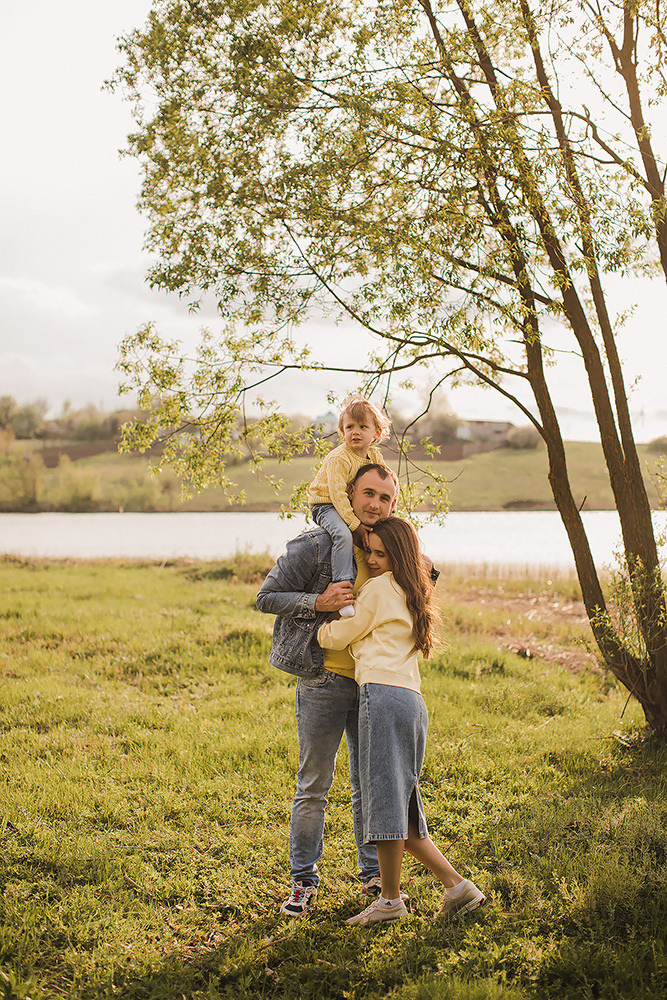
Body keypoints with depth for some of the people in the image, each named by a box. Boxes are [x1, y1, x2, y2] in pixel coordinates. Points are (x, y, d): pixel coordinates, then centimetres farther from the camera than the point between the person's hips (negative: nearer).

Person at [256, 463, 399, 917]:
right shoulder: (314, 546, -11)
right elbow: (266, 597, -8)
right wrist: (319, 602, -20)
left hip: (373, 682, 4)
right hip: (324, 679, -4)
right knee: (314, 786, 3)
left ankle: (374, 872, 27)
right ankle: (304, 880, 15)